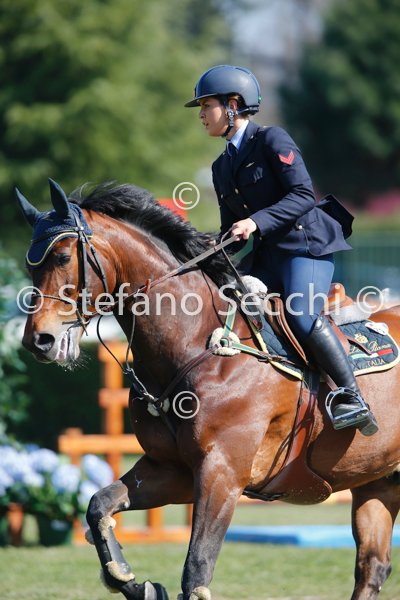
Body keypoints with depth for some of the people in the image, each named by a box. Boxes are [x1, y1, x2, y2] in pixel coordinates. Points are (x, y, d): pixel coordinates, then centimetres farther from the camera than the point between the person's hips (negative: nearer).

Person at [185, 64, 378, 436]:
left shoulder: (272, 140, -6)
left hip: (307, 245, -8)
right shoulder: (222, 167, 17)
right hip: (266, 257, 8)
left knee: (302, 314, -28)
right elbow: (231, 228, 19)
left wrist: (256, 221, -25)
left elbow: (304, 195, -15)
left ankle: (352, 397, -26)